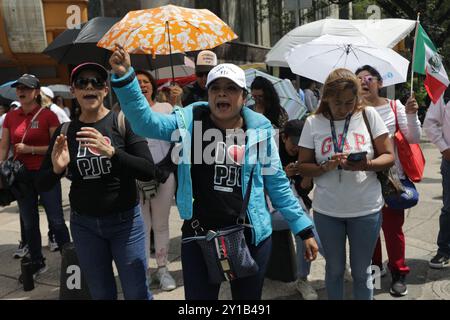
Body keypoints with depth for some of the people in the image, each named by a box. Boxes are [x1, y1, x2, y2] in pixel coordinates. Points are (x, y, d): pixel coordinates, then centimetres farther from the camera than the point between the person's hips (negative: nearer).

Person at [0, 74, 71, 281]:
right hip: (22, 175, 5)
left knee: (56, 220, -1)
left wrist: (30, 149, -16)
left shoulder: (48, 116, -8)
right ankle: (37, 263, 27)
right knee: (28, 222, 13)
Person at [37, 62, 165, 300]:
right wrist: (56, 169, -18)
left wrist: (112, 152, -31)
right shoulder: (65, 132, 1)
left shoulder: (123, 122, -8)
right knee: (101, 294, 15)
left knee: (137, 293, 5)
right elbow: (42, 184, 4)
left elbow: (149, 171, -17)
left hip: (125, 220, -3)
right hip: (84, 224, 3)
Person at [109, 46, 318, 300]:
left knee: (248, 297, 19)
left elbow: (277, 183, 3)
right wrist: (124, 77, -25)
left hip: (251, 236, 1)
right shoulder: (190, 122, -3)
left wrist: (303, 227, 4)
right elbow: (145, 122, -13)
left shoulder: (260, 129, -2)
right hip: (199, 235, 0)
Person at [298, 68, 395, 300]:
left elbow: (389, 157, -2)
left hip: (366, 209, 0)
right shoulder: (313, 123, -3)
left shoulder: (369, 115, -3)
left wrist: (367, 164, -22)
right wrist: (327, 166, -21)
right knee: (334, 269, 18)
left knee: (361, 271, 15)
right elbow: (303, 167, -1)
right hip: (327, 210, 1)